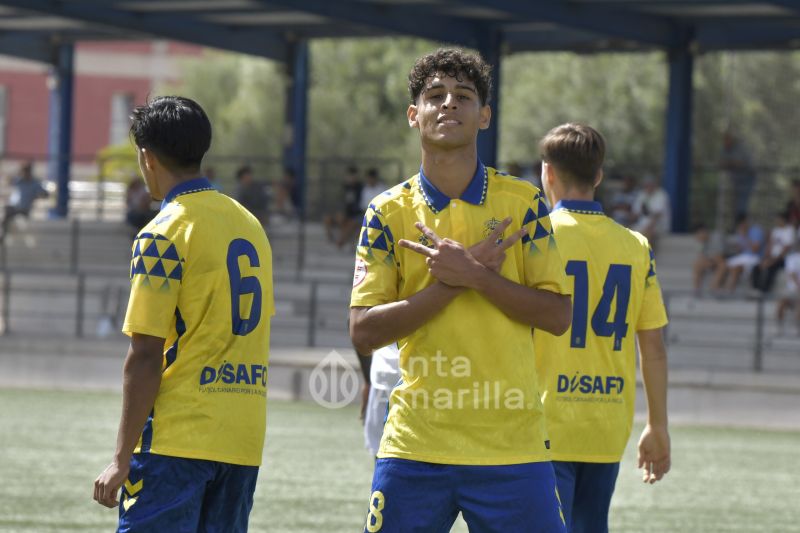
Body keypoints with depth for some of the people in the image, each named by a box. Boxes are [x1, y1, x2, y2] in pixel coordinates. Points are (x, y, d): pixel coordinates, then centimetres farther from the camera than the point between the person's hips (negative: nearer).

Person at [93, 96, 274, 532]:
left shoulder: (163, 234, -9)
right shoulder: (250, 225, 14)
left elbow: (145, 357, -12)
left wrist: (122, 458, -9)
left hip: (178, 441, -7)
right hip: (243, 443, 7)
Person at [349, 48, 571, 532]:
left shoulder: (523, 203, 3)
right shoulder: (388, 213, 4)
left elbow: (558, 315, -3)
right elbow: (364, 332, -3)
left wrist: (474, 275, -15)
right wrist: (454, 282, -12)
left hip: (512, 446, 0)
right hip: (415, 445, 1)